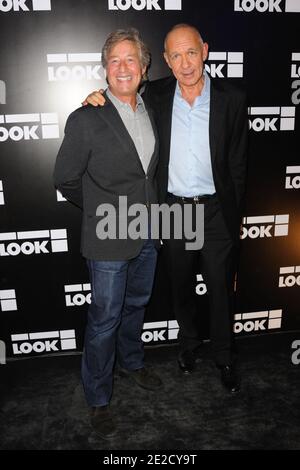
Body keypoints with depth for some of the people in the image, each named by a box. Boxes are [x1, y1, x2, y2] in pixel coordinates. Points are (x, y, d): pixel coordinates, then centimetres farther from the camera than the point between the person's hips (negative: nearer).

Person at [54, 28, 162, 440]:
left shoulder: (150, 111, 4)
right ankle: (98, 399, 28)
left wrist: (146, 208, 11)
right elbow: (66, 180, -7)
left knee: (136, 305, 23)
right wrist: (101, 210, 3)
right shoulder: (86, 120, -15)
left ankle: (132, 362, 50)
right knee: (105, 319, 7)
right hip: (109, 240, -6)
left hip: (147, 235, 6)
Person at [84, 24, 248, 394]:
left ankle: (224, 357, 35)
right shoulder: (155, 95, -4)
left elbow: (237, 163, -2)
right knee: (181, 286, 18)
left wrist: (234, 216, 0)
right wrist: (100, 100, -7)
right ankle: (189, 343, 45)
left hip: (216, 210, -1)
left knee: (221, 289, 11)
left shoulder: (231, 98, -7)